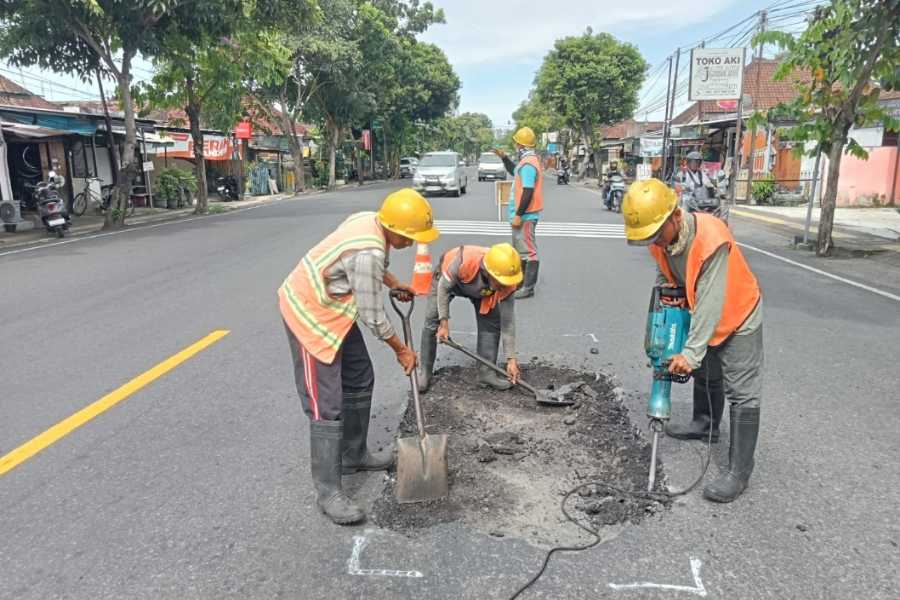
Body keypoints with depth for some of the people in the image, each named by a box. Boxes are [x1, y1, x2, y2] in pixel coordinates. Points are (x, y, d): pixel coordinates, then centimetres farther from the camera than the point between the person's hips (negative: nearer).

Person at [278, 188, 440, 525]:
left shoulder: (371, 221, -4)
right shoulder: (367, 253, -32)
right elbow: (373, 318, -22)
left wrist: (394, 284, 20)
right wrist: (401, 350, -8)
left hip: (332, 308, 10)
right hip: (310, 313, -10)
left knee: (360, 381, 16)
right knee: (326, 404, -8)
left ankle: (353, 456, 31)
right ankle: (328, 492, 1)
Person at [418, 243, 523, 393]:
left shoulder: (507, 285, -36)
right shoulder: (463, 261, -46)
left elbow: (508, 322, -26)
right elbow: (443, 288, -26)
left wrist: (511, 359, -24)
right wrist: (444, 323, -25)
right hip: (448, 278, -2)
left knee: (492, 322, -11)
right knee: (432, 321, -10)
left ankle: (486, 371, 2)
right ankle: (425, 372, 3)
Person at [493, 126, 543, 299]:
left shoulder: (528, 164, -19)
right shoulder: (528, 161, 13)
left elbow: (528, 192, -24)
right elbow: (515, 172, 33)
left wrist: (518, 214, -22)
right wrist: (504, 157, 23)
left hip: (525, 216, -11)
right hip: (524, 214, 11)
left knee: (528, 250, -7)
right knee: (520, 249, 20)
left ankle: (528, 288, -3)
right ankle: (522, 281, 32)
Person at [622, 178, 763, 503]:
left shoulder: (711, 238, -38)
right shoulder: (660, 236, -14)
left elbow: (710, 302, -38)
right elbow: (665, 275, 4)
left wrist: (691, 352, -37)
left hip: (738, 316, -8)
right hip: (703, 317, 8)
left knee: (742, 393, -6)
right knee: (704, 374, 25)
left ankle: (739, 471, -1)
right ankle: (705, 424, 49)